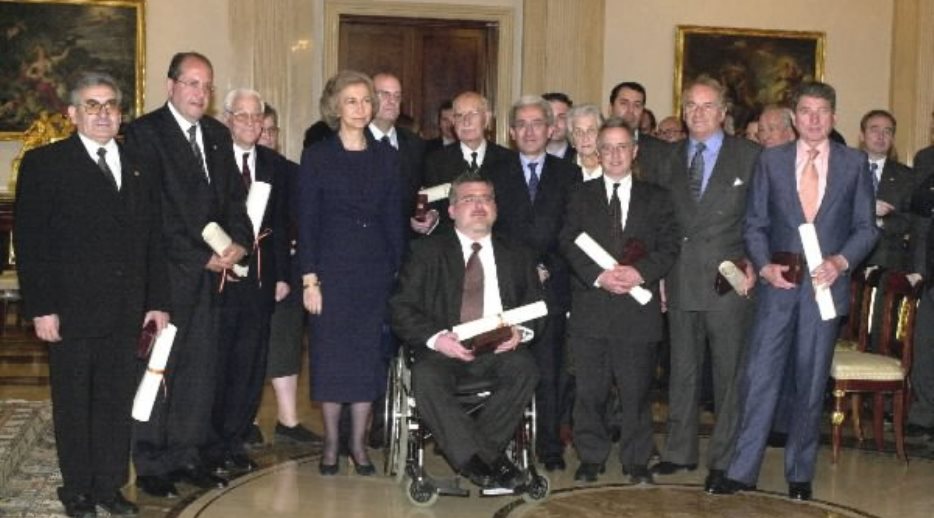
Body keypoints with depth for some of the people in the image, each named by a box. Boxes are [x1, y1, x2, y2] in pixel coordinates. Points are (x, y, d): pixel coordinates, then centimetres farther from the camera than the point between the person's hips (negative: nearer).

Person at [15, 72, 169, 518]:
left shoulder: (139, 165, 11)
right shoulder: (44, 164, -1)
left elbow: (153, 240, 12)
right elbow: (30, 241, -6)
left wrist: (158, 301, 8)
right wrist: (41, 307, -12)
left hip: (125, 311, 3)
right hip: (71, 309, -3)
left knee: (117, 402, 10)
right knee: (73, 404, 8)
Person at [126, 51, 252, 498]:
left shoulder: (217, 135, 15)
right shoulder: (145, 132, -7)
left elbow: (233, 195, 13)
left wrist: (239, 241, -5)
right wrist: (201, 256, -13)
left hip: (209, 272, 6)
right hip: (166, 272, -6)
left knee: (200, 369, 10)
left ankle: (186, 456, 20)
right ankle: (151, 465, 11)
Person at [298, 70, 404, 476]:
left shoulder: (386, 156, 8)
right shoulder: (317, 157, 0)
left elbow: (394, 219, 8)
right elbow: (306, 222, -3)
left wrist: (397, 271, 1)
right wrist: (309, 279, -9)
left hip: (376, 271, 3)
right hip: (331, 269, -2)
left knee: (370, 356, 4)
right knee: (330, 356, 2)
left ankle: (358, 443, 15)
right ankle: (330, 444, 15)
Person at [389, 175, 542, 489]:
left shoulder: (517, 256, 18)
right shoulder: (428, 252, 9)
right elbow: (401, 308, 1)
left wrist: (520, 330, -9)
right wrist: (435, 338, -17)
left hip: (498, 348, 2)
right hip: (443, 349, -2)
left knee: (524, 368, -31)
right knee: (426, 378, -34)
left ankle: (475, 453, -20)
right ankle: (483, 459, -28)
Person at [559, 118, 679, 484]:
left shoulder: (656, 198, 11)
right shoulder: (581, 196, 11)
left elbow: (668, 246, 3)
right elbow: (569, 244, 1)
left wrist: (640, 273, -15)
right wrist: (599, 275, -14)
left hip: (638, 307, 0)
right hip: (590, 307, 0)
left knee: (636, 390, 4)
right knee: (589, 389, 4)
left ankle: (636, 461, 15)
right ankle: (591, 457, 16)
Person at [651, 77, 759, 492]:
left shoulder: (749, 157, 0)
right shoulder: (670, 159, 12)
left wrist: (753, 266, -10)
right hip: (680, 283, 4)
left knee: (729, 373, 2)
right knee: (682, 372, 11)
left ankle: (724, 459, 12)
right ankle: (680, 452, 23)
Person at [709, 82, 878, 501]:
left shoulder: (855, 163, 4)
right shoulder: (770, 161, 5)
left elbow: (866, 227, 4)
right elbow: (755, 224, 6)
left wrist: (841, 261, -13)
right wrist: (765, 265, -10)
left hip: (826, 285, 0)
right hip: (778, 284, 0)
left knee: (811, 384, 8)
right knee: (759, 377, -3)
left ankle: (800, 475, 20)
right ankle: (741, 471, 4)